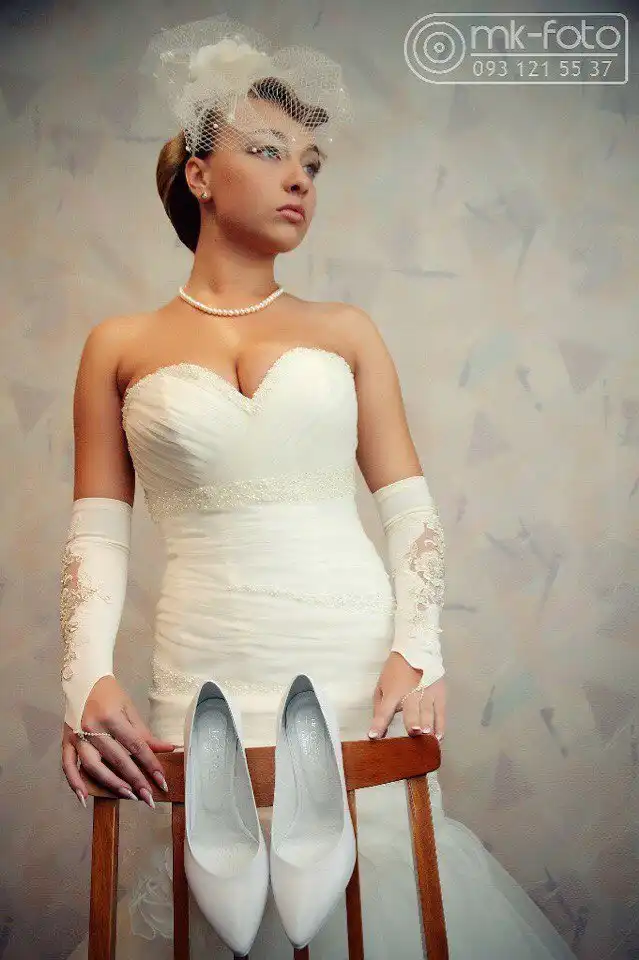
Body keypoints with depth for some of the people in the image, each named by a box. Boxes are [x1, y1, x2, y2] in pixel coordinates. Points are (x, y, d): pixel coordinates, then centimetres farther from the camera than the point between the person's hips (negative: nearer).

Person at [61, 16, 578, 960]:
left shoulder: (347, 331, 10)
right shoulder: (120, 346, 8)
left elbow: (411, 507, 5)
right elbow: (97, 535, 3)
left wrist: (417, 650, -10)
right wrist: (87, 678, -12)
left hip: (359, 666, 1)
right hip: (211, 675, 0)